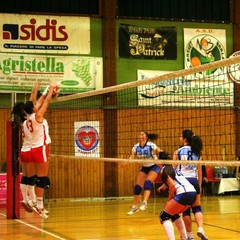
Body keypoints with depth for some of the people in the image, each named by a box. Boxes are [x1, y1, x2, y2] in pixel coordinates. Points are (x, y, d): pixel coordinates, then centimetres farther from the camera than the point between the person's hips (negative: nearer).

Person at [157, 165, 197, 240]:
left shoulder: (164, 170, 3)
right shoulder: (173, 169, 27)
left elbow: (172, 185, -8)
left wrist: (168, 200, 0)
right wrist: (163, 186, 48)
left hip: (183, 194, -8)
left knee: (164, 216, 1)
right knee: (174, 214, 28)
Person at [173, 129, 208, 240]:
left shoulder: (178, 152, -2)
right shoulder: (196, 152, 7)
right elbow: (199, 171, 9)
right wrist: (199, 186, 16)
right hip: (194, 180, 2)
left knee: (185, 209, 6)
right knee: (197, 208, 10)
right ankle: (200, 228, -12)